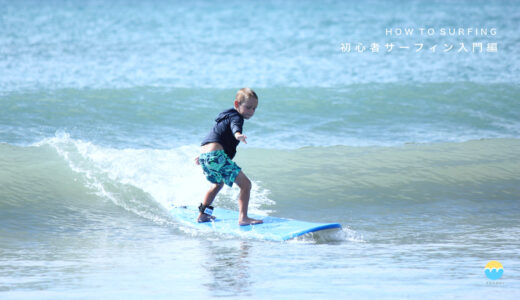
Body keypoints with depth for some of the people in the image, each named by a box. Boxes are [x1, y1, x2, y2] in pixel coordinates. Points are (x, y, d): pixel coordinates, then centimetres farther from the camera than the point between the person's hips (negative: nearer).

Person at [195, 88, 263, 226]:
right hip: (216, 154, -10)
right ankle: (243, 217, -20)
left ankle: (202, 214, 42)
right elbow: (234, 126, -29)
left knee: (218, 183, 36)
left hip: (204, 155, 10)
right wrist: (238, 134, -52)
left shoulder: (227, 116, 28)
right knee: (245, 184, -10)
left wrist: (202, 156, 54)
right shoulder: (236, 117, -3)